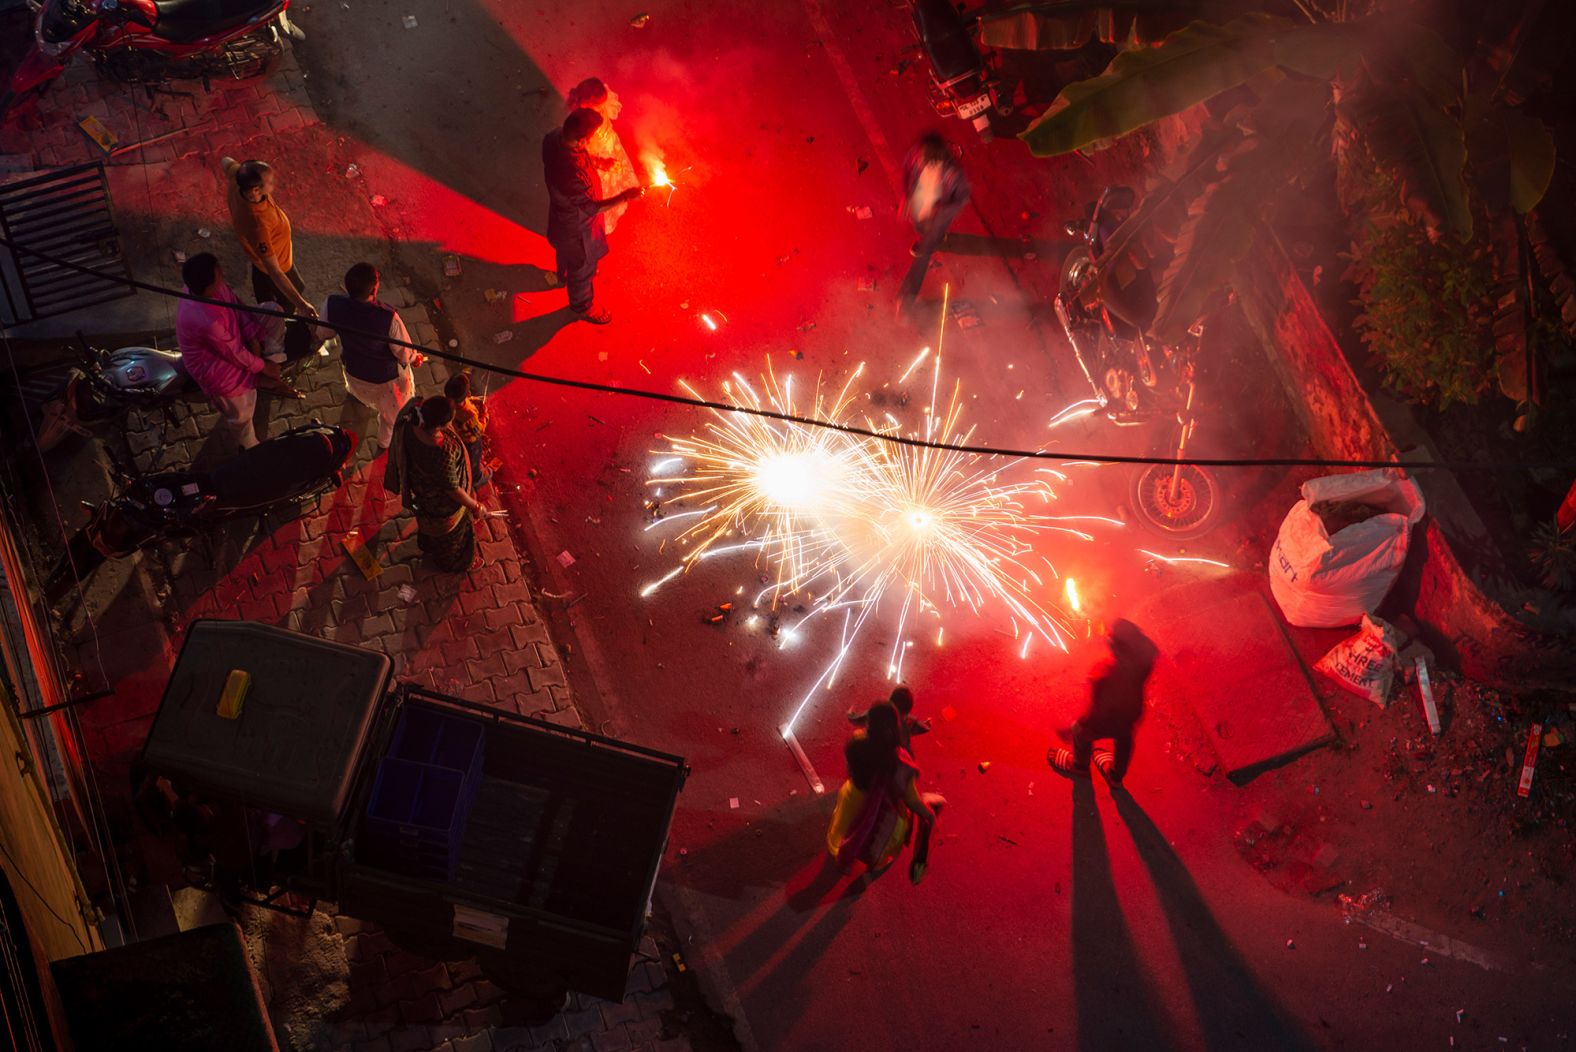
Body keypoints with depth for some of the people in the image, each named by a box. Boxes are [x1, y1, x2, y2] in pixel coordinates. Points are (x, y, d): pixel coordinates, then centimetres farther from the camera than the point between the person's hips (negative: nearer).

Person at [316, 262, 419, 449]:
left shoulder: (332, 305, -31)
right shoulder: (388, 317, -42)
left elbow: (323, 333, -10)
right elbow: (404, 352, -25)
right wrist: (414, 358, -1)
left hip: (352, 369, 3)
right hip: (386, 377, -3)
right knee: (393, 410, 31)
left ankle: (356, 393, 75)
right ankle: (387, 441, 58)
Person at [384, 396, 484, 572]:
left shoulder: (411, 418, -33)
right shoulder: (443, 454, -48)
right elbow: (452, 489, -30)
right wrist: (475, 506, -13)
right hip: (441, 501, -6)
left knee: (429, 521, 39)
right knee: (448, 530, 30)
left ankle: (427, 546, 72)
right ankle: (450, 562, 62)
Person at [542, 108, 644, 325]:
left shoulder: (553, 138, -23)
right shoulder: (574, 174, -47)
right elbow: (593, 208, -32)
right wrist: (625, 197, -34)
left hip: (561, 212, 7)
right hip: (577, 225, -7)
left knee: (567, 250, 38)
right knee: (583, 266, 22)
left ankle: (565, 275, 69)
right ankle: (583, 307, 50)